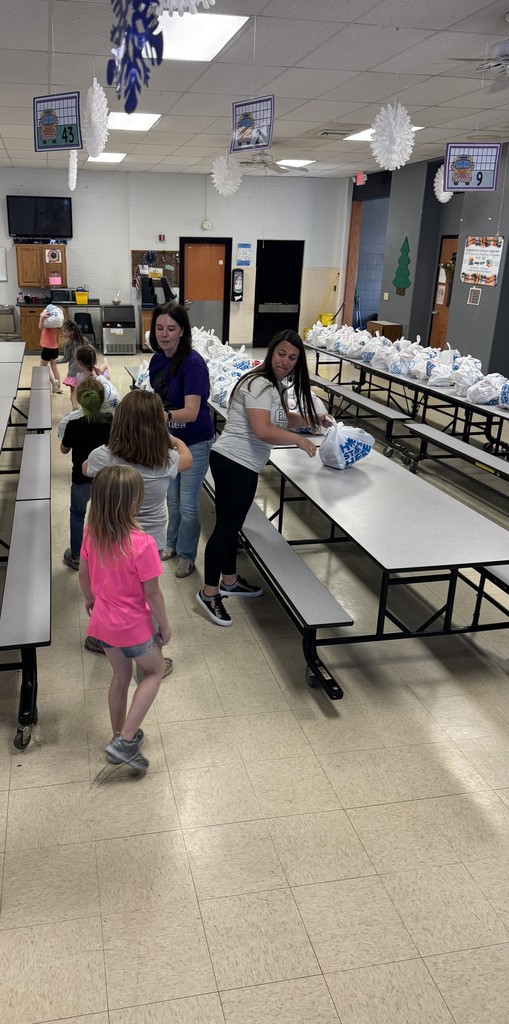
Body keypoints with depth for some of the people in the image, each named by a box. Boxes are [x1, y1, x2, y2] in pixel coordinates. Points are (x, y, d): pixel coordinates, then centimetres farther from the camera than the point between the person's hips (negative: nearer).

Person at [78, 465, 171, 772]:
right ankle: (125, 741, 12)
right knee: (155, 671, 20)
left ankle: (120, 737, 42)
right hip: (134, 626, -6)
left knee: (121, 676, 26)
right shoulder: (142, 544, -30)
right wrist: (165, 625, -4)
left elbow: (83, 574, 3)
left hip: (104, 622, 6)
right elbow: (152, 592, -20)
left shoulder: (91, 533, -11)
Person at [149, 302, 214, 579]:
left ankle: (186, 555, 25)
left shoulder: (193, 363, -26)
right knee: (172, 498, 21)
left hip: (194, 442, -6)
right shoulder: (157, 360, -4)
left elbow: (191, 412, -35)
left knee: (188, 504, 4)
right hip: (169, 439, 7)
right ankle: (172, 543, 41)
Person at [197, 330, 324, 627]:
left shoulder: (277, 385, 14)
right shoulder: (259, 384, -19)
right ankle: (209, 593, 7)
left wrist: (313, 420, 13)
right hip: (232, 462, -10)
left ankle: (229, 581, 35)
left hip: (247, 465, 10)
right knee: (226, 526, -4)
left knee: (233, 524, 20)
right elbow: (263, 431, -29)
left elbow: (282, 418, 26)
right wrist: (299, 440, -18)